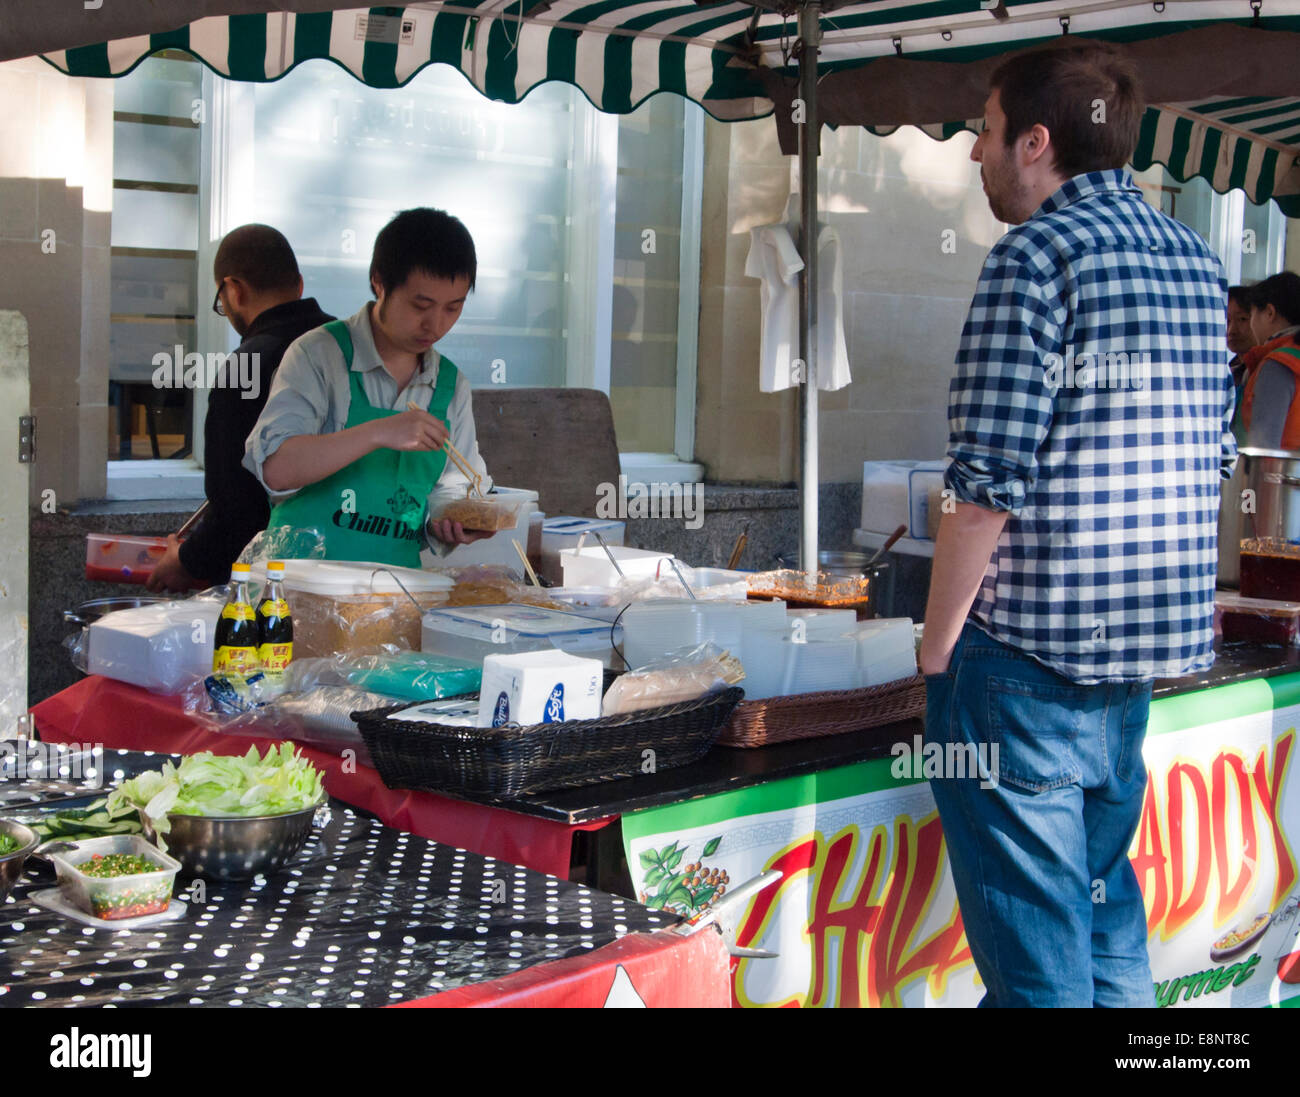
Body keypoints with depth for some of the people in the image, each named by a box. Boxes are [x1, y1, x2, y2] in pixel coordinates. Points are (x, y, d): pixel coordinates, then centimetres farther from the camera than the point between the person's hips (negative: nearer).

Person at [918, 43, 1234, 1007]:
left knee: (1031, 930, 0)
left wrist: (938, 642, -10)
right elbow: (1214, 456, 16)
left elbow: (990, 480, -18)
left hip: (1030, 640, -8)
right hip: (1151, 638, 8)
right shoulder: (1193, 258, 12)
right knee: (1106, 892, 20)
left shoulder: (1039, 252, -12)